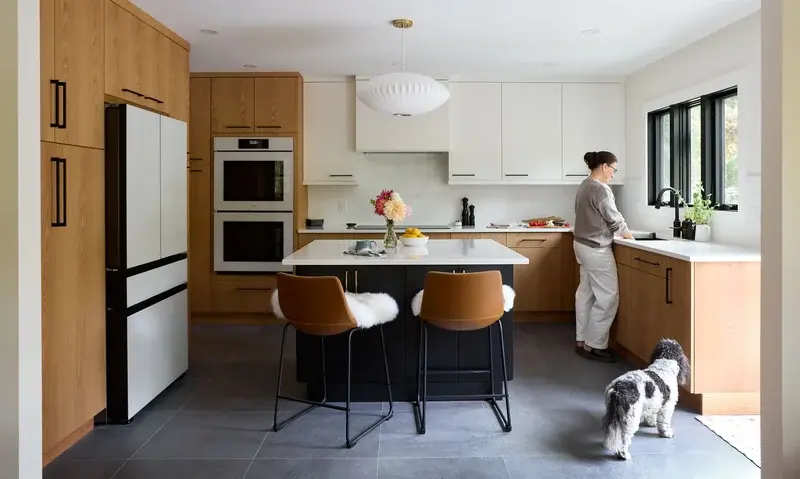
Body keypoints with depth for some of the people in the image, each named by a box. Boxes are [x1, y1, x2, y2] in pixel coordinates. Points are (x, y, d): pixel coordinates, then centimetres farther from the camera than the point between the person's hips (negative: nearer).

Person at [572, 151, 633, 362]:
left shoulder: (585, 186, 11)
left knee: (586, 292, 14)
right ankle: (593, 345, 2)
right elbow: (614, 219, -13)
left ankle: (581, 340, 21)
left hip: (583, 244, 10)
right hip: (596, 249, -10)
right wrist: (627, 232, 5)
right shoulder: (600, 189, -20)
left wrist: (618, 231, 12)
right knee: (607, 297, -3)